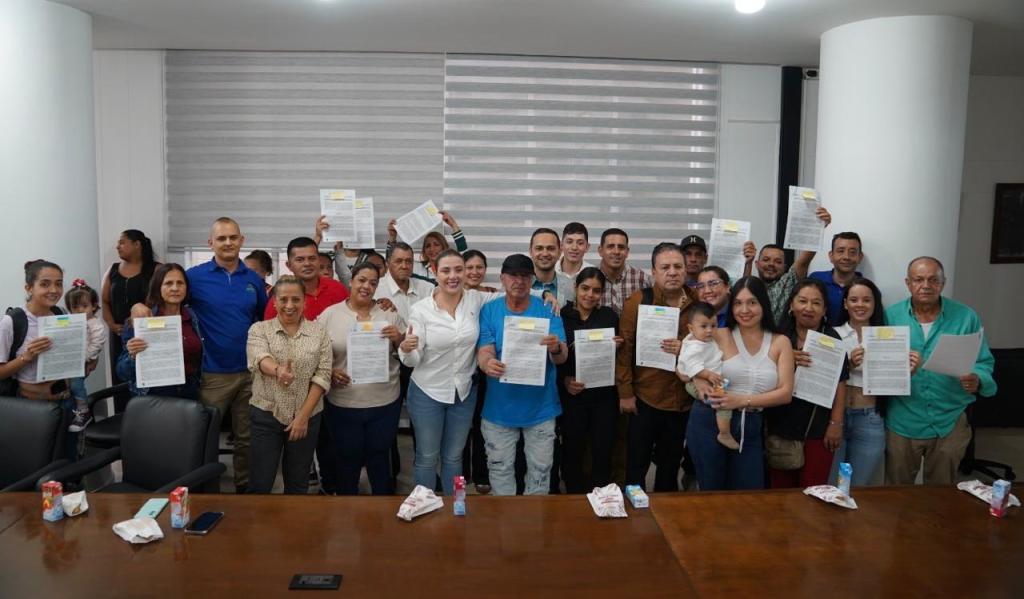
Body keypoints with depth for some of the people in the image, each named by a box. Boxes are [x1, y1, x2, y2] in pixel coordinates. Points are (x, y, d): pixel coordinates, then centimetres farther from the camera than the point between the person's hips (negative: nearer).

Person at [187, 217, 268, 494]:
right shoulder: (195, 276, -5)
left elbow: (265, 320, 15)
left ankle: (246, 489, 29)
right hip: (212, 373, -3)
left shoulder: (254, 279, 6)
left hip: (250, 371, 3)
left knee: (247, 437, 14)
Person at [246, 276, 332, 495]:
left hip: (307, 416, 1)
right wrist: (278, 370, -44)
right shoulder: (259, 329, 0)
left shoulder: (319, 331, 2)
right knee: (260, 484, 4)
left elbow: (322, 376, -4)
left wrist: (303, 416, -11)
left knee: (298, 485, 12)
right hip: (266, 414, -1)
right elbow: (259, 358, -21)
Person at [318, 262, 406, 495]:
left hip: (385, 403, 1)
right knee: (348, 459, 13)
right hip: (343, 404, -1)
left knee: (379, 458, 14)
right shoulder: (330, 314, -1)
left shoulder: (390, 314, 3)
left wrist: (398, 339, -15)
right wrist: (328, 371, -13)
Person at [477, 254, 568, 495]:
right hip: (500, 405, 0)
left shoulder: (547, 310, -5)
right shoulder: (489, 311, -4)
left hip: (540, 405, 0)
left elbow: (562, 358, -12)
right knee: (500, 468, 14)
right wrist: (487, 363, -36)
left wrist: (556, 348, -36)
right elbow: (484, 350, -12)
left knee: (540, 470, 12)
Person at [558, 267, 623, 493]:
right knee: (573, 450, 7)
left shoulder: (609, 316, 5)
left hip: (604, 394, 1)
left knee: (603, 450, 5)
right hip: (572, 394, -1)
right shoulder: (562, 316, -2)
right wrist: (565, 379, -13)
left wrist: (617, 346, -10)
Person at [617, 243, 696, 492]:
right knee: (637, 463, 8)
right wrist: (625, 393, -11)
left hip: (683, 399, 3)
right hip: (645, 397, -3)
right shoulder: (638, 301, -8)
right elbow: (624, 349, -8)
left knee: (671, 463, 19)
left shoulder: (697, 303, 1)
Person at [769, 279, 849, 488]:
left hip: (818, 429, -1)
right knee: (780, 490, 9)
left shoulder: (832, 339, -1)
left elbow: (839, 385, -2)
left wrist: (836, 423, -7)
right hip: (780, 426, 2)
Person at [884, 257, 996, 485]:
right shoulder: (891, 316, -4)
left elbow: (984, 362, 0)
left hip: (949, 423, 1)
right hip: (903, 422, 0)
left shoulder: (966, 317, -4)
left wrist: (977, 380, -20)